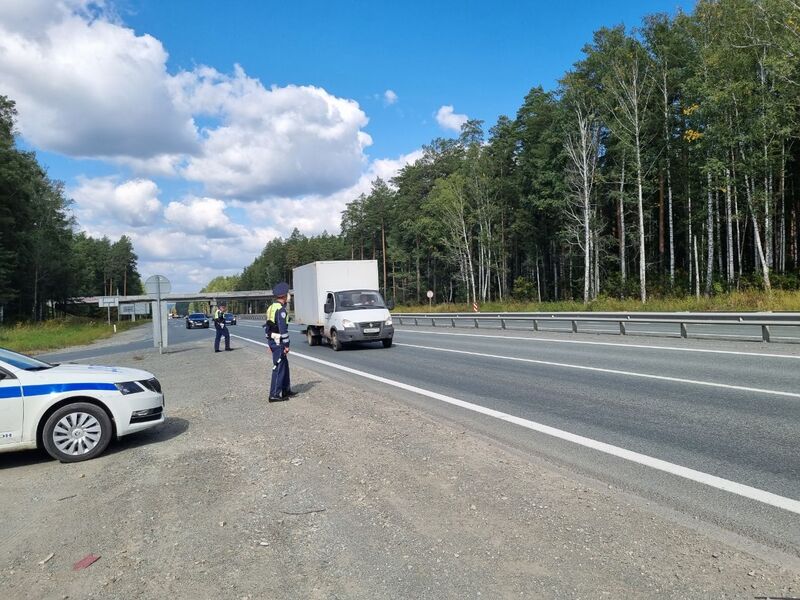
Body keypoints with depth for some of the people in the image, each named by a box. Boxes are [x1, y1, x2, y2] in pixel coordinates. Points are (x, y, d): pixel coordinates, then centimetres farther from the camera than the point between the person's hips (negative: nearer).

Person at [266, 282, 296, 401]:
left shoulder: (271, 308, 14)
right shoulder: (281, 309, -16)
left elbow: (268, 327, 18)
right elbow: (283, 329, -20)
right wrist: (286, 345, -16)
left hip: (272, 340, 10)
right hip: (278, 342, -10)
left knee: (284, 365, 18)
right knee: (278, 367, -5)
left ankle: (286, 390, 25)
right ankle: (274, 395, -2)